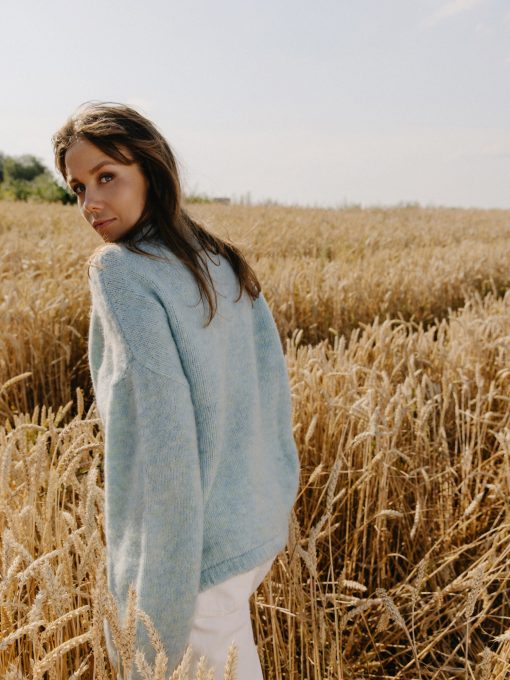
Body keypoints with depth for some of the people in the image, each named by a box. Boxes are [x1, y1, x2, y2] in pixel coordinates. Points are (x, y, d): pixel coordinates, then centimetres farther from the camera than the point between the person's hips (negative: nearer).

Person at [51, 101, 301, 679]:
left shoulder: (119, 268, -17)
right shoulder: (226, 261, 5)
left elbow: (164, 423, -25)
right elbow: (274, 385, 8)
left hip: (186, 541, -7)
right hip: (257, 529, 7)